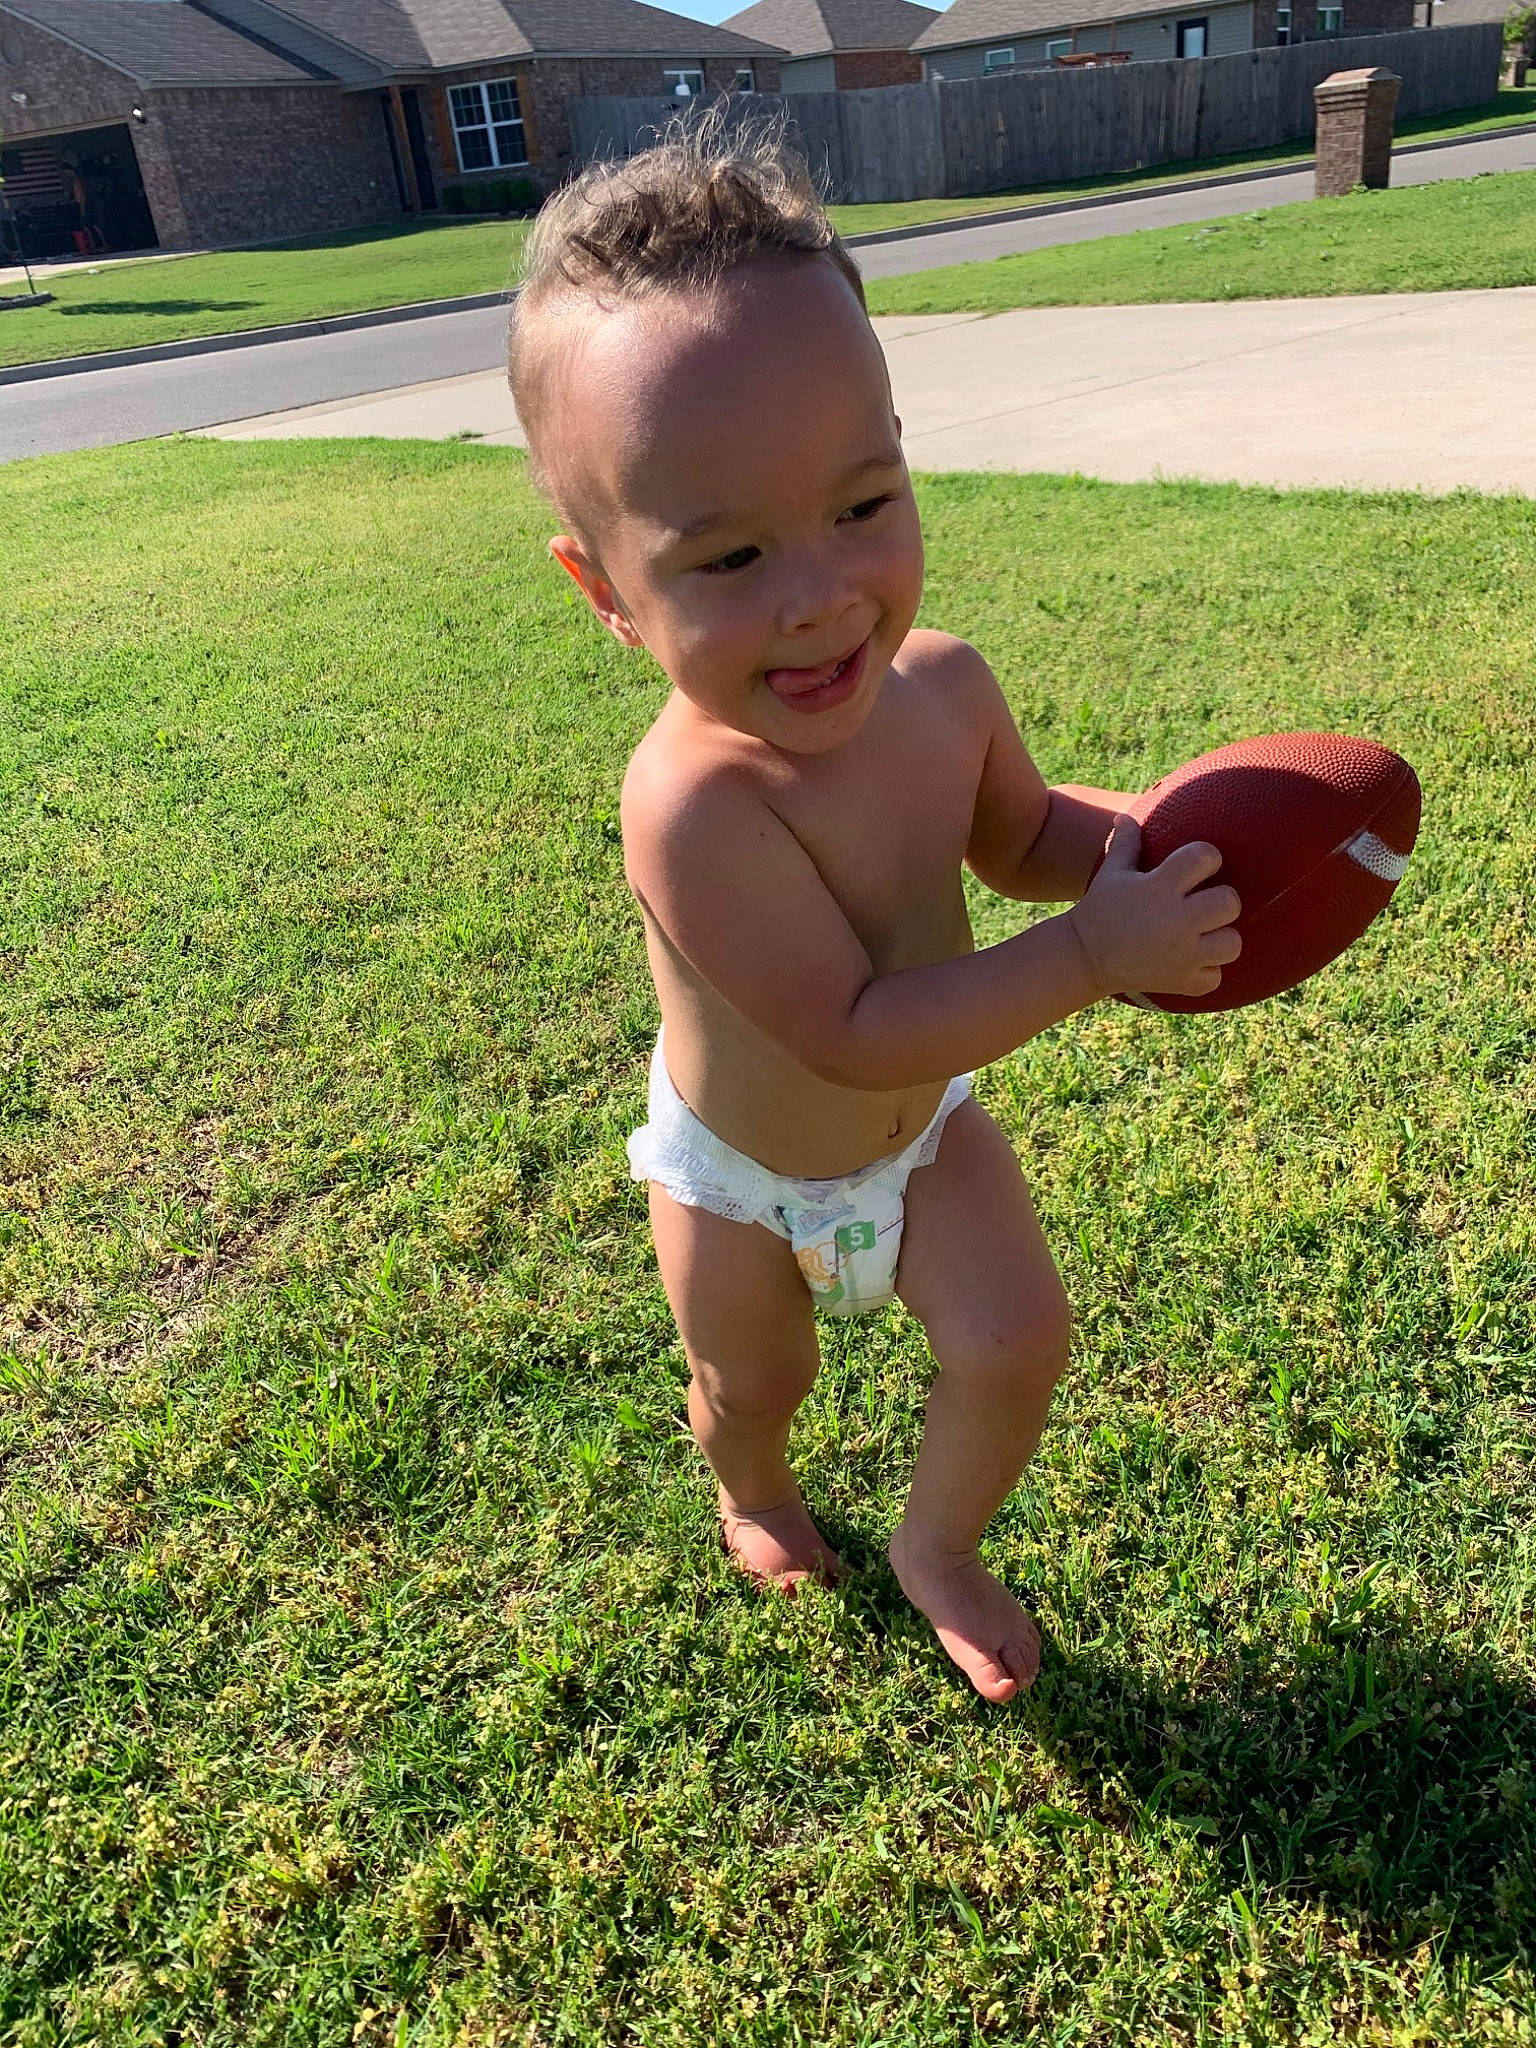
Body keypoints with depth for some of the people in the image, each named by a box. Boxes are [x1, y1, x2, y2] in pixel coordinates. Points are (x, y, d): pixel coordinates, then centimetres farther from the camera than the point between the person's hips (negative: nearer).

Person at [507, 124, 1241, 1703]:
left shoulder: (943, 685, -19)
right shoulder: (697, 810, -41)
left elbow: (1021, 834, 2)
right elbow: (856, 1033, -38)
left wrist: (1149, 841, -18)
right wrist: (1095, 951, -37)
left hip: (923, 1126, 5)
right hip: (744, 1178, -4)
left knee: (1017, 1337, 1)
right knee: (753, 1384, 19)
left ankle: (938, 1548, 33)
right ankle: (753, 1495, 58)